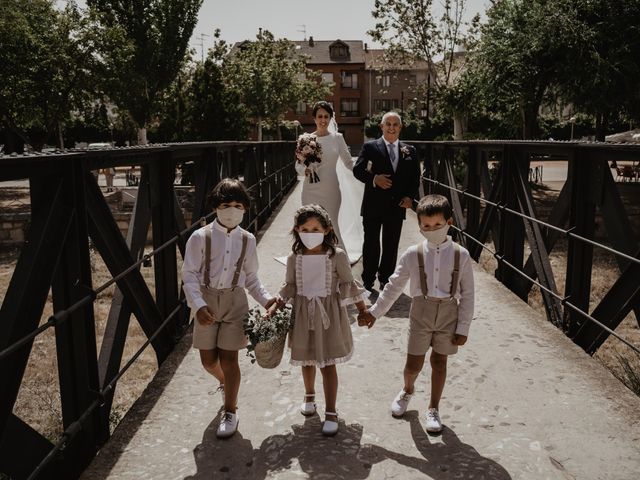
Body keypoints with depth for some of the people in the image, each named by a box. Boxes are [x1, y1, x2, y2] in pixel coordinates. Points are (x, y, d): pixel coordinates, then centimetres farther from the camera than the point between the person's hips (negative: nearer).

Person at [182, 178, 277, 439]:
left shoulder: (247, 240, 0)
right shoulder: (200, 237, -8)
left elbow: (251, 278, 9)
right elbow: (189, 275, -8)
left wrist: (266, 299, -5)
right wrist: (198, 305, -20)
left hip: (235, 302, 0)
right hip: (207, 302, 0)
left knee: (228, 358, 0)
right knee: (208, 360, 9)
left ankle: (230, 411, 18)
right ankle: (225, 382, 45)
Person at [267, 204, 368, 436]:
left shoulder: (337, 255, -12)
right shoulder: (294, 258, -4)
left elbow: (348, 285, -3)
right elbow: (289, 287, 6)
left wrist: (363, 310, -1)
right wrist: (274, 308, -2)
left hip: (329, 315, -3)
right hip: (303, 315, 3)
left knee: (328, 364, 2)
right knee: (307, 360, 19)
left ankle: (331, 412, 13)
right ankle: (309, 395, 46)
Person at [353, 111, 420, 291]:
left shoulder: (409, 151, 9)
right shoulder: (370, 147, 0)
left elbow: (415, 177, 9)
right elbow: (357, 170, -6)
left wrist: (410, 197, -6)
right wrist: (374, 178, -22)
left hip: (397, 206, 3)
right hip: (373, 205, -2)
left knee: (391, 245, 10)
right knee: (371, 244, 7)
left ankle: (386, 279, 23)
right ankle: (368, 281, 18)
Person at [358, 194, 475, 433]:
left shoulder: (461, 255, -8)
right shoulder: (413, 254, -7)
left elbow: (467, 295, -4)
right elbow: (393, 287, 1)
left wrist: (463, 328, -4)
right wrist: (375, 312, 1)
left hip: (448, 314, 0)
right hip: (421, 312, 0)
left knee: (439, 362, 11)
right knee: (413, 364, 7)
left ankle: (433, 409, 29)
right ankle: (407, 390, 41)